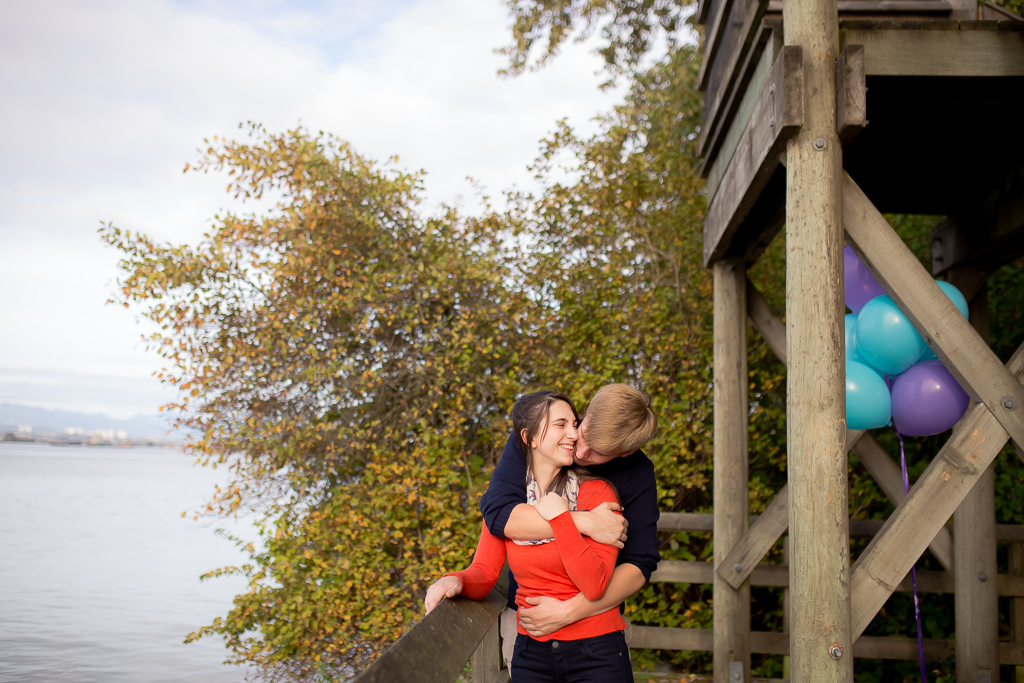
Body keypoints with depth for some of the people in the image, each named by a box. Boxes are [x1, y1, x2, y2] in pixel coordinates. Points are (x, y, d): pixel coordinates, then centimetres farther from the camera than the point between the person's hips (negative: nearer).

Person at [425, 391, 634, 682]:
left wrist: (559, 519, -22)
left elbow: (594, 586, -20)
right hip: (531, 652, 3)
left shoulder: (597, 492, -11)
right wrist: (457, 581, -26)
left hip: (595, 653, -3)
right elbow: (484, 571, -5)